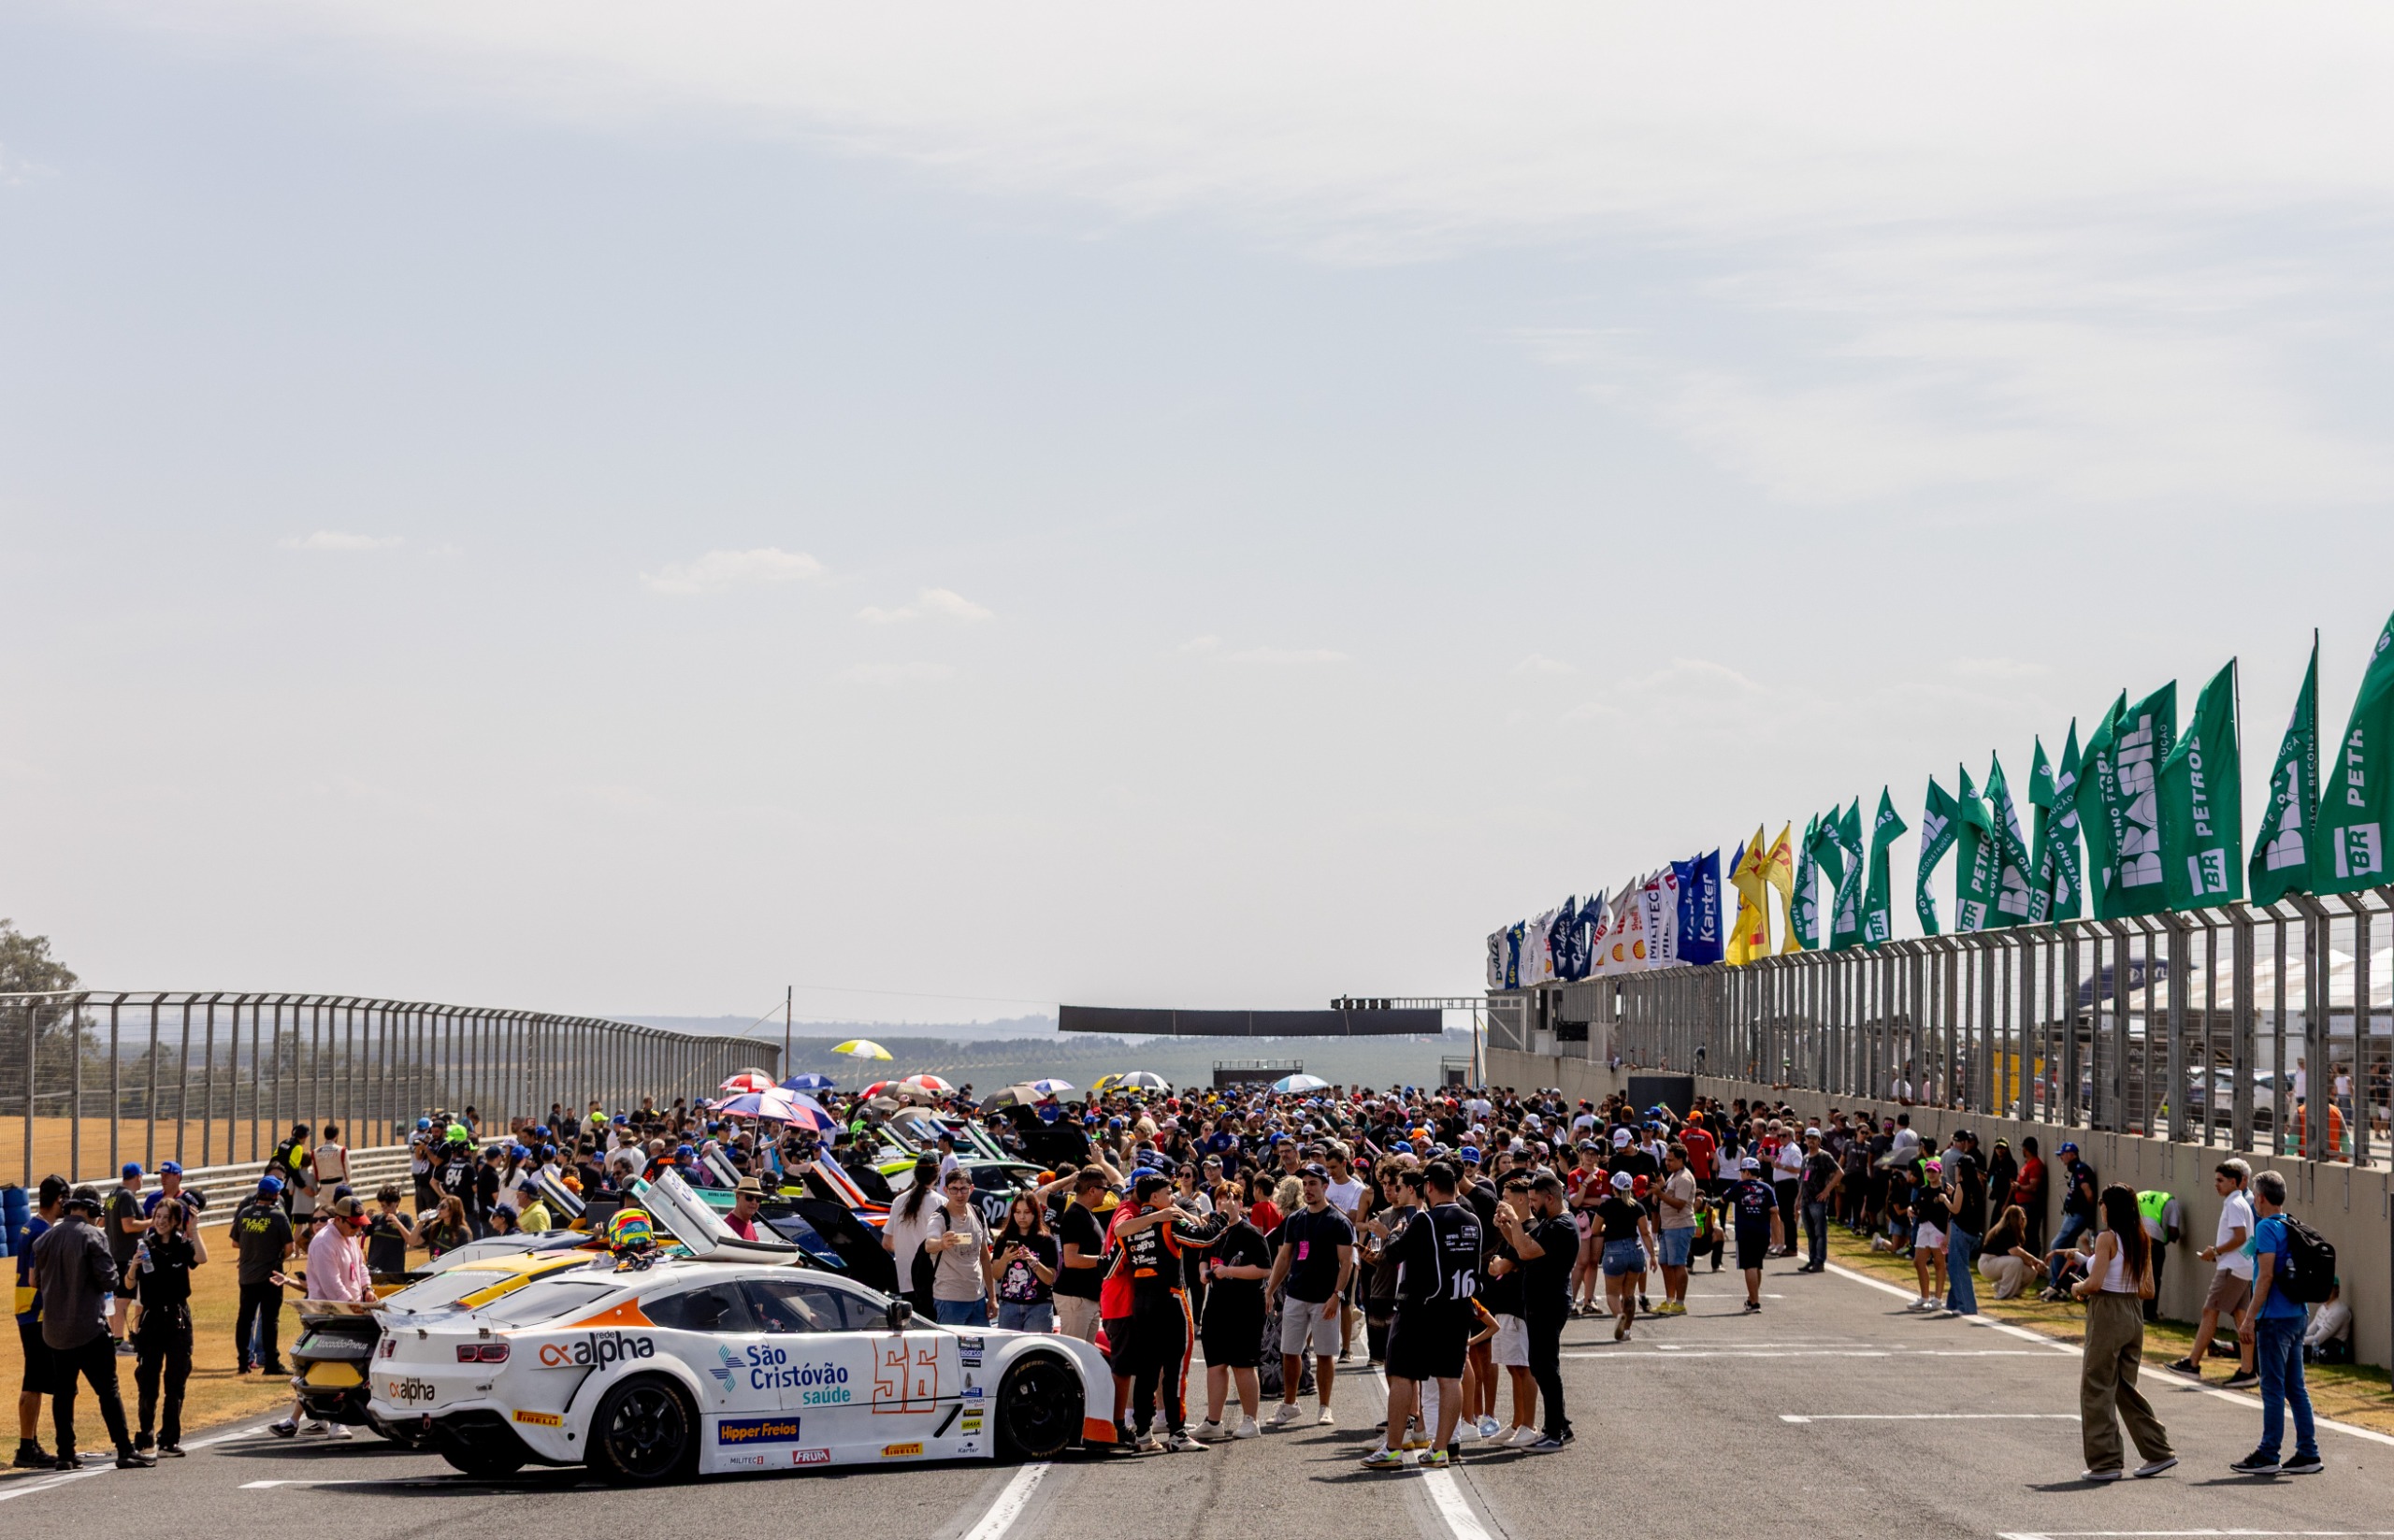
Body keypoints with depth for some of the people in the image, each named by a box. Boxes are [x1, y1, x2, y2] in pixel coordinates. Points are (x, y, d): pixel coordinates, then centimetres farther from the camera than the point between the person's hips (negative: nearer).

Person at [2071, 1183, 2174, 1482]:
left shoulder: (2107, 1238, -14)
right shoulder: (2141, 1240, 7)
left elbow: (2094, 1283, -20)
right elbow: (2147, 1288, 10)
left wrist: (2077, 1288, -1)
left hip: (2107, 1314, -8)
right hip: (2134, 1315, 8)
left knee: (2097, 1390, 2)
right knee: (2126, 1389, 17)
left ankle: (2105, 1462, 2)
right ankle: (2158, 1452, 16)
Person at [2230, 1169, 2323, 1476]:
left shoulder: (2267, 1228, -13)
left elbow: (2266, 1276, -19)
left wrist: (2249, 1318, -16)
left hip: (2274, 1318, -9)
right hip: (2296, 1315, 9)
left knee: (2273, 1388, -4)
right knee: (2295, 1387, 11)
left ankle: (2268, 1455, -1)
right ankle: (2307, 1454, 11)